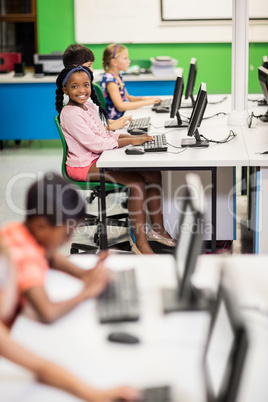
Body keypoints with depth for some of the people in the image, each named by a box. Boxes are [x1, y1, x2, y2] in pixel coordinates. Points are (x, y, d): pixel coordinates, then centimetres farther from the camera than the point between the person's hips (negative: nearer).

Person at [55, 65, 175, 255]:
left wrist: (132, 137, 1)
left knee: (153, 173, -5)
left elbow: (104, 134, 18)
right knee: (136, 182, -23)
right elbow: (94, 144, -23)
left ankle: (157, 227, 3)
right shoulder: (70, 114, -17)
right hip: (84, 166, -9)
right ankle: (140, 242, -19)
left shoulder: (89, 106, 13)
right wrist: (129, 141, -20)